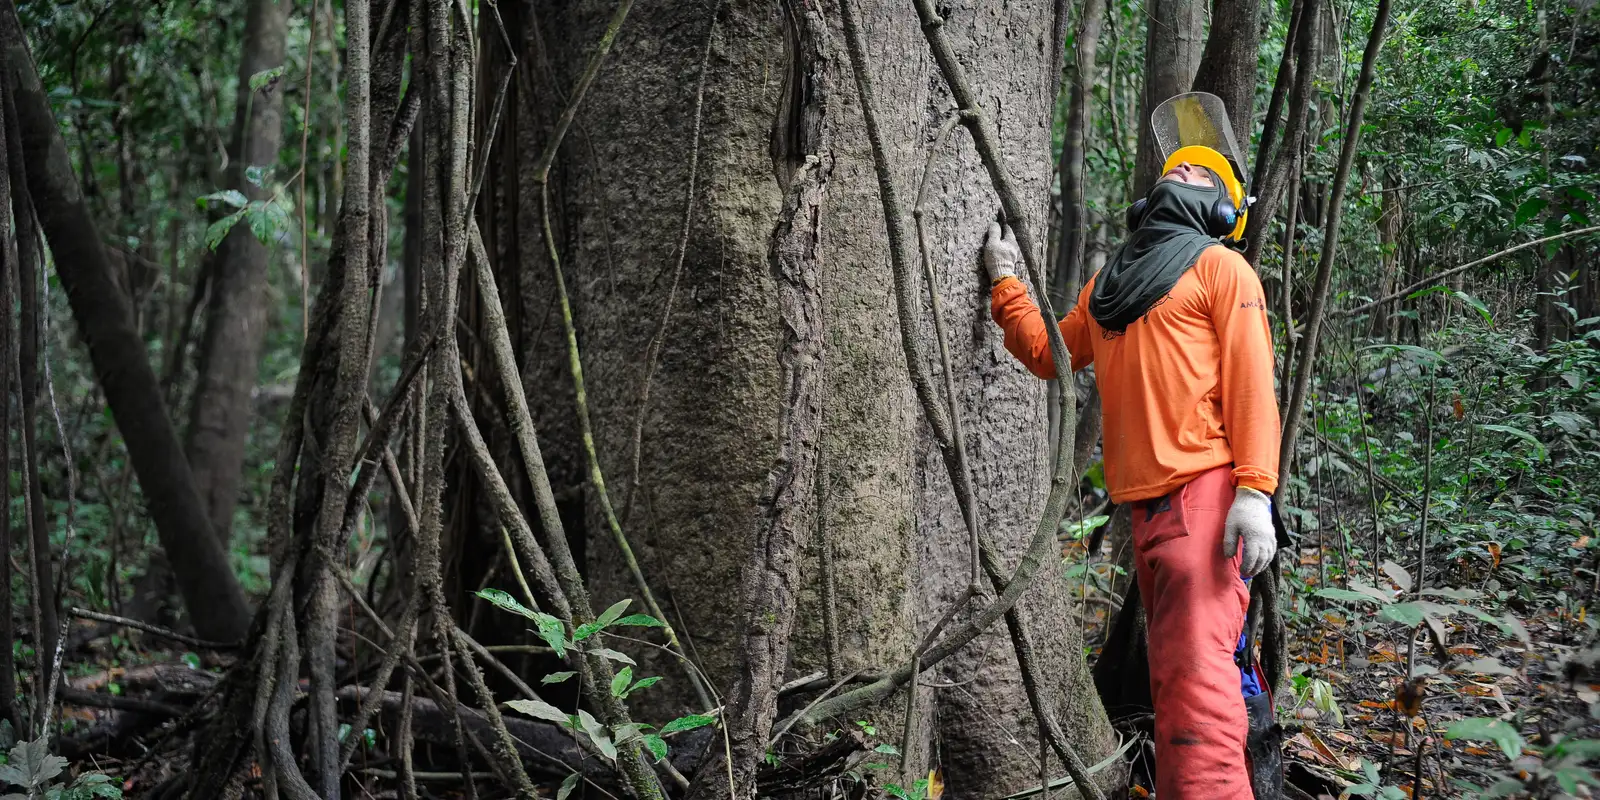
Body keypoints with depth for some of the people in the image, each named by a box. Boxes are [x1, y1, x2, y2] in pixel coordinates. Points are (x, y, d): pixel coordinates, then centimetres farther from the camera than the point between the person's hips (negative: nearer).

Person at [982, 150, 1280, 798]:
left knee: (1196, 672, -17)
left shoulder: (1219, 266, 5)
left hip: (1204, 490, -7)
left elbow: (1251, 380, -5)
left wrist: (1255, 490, -17)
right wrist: (1005, 281, 28)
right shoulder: (1106, 286, 25)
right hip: (1142, 501, 7)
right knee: (1170, 674, 10)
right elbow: (1047, 353, 33)